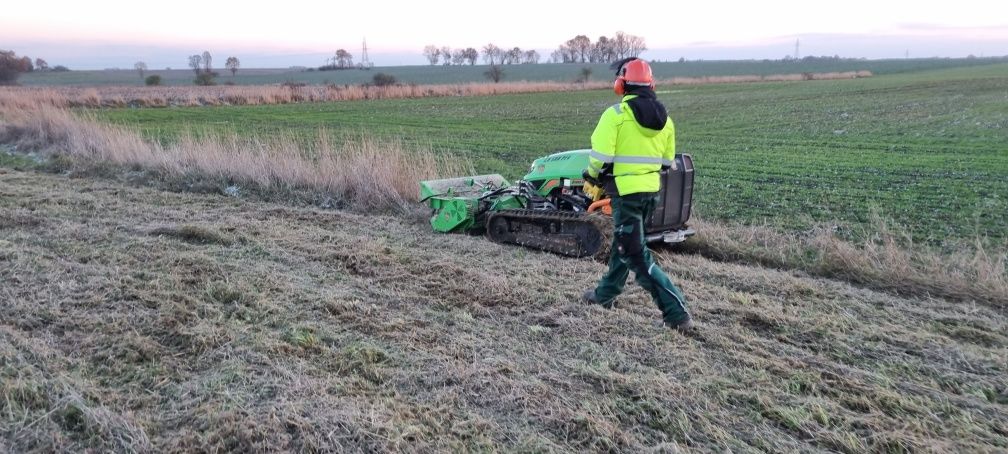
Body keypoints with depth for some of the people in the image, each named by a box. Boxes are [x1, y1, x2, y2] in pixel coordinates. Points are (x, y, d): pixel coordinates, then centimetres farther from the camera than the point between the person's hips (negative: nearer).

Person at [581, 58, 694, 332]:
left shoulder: (616, 114, -13)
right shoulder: (664, 118, 7)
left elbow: (600, 157, -16)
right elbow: (667, 162, 12)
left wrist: (592, 175, 4)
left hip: (626, 190, -8)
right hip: (652, 190, 8)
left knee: (636, 254, -3)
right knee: (624, 241, 23)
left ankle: (677, 313, -8)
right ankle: (605, 293, 39)